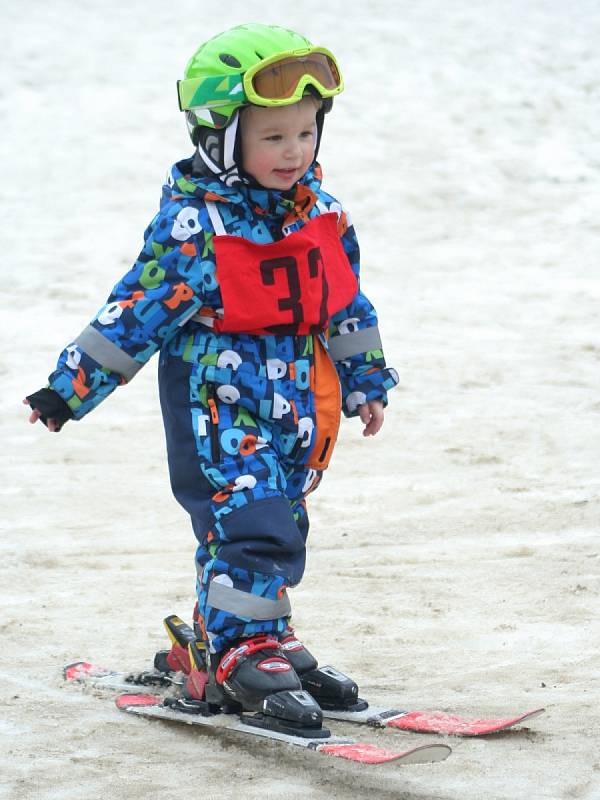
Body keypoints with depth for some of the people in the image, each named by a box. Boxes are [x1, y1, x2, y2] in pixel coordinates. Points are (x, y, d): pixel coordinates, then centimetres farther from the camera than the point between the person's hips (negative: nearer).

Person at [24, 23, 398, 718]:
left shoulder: (319, 213, 4)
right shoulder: (194, 225, -15)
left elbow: (345, 302, 17)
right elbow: (138, 308, -12)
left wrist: (365, 382, 21)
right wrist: (70, 389, -10)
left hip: (295, 398, 7)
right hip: (218, 398, -7)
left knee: (279, 522, 11)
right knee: (249, 517, -16)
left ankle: (224, 634, 25)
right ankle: (241, 647, -7)